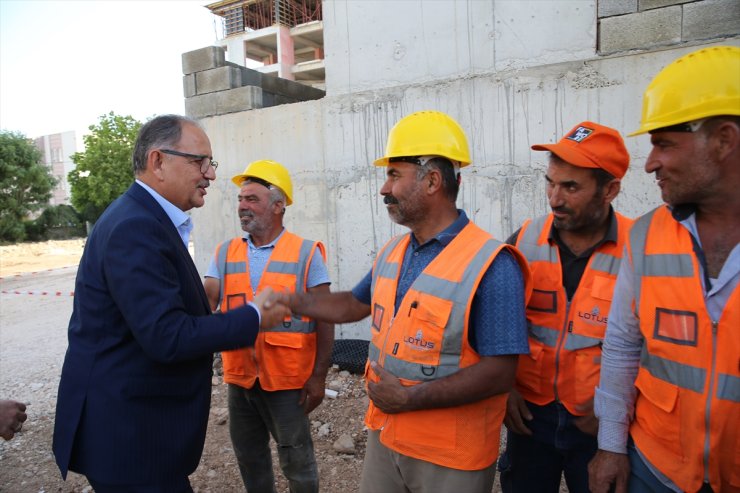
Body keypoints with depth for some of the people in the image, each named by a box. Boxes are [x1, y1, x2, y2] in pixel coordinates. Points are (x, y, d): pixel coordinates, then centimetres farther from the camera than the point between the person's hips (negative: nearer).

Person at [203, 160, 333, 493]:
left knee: (297, 460, 10)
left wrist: (319, 376, -10)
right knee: (249, 456, 21)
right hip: (239, 377, 4)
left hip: (288, 379, -4)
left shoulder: (306, 253, -8)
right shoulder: (225, 253, 4)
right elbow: (206, 302, -7)